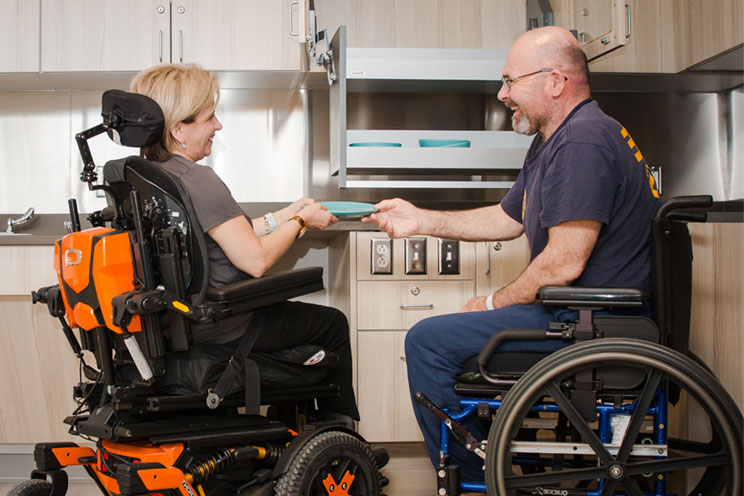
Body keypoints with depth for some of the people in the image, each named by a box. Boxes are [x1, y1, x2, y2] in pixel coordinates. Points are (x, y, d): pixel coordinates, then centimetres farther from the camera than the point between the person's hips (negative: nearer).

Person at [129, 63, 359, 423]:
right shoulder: (198, 180, -26)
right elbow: (255, 259, -26)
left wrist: (282, 217, 10)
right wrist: (300, 221, -10)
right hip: (221, 330, -9)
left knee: (290, 311, 32)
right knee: (333, 324, 11)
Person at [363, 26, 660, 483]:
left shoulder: (583, 142, -21)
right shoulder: (553, 141, 15)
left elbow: (565, 263, -25)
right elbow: (507, 220, 22)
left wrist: (495, 303, -10)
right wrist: (422, 221, 18)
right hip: (579, 312, 11)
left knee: (428, 341, -10)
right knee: (446, 334, 21)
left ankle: (471, 477, 5)